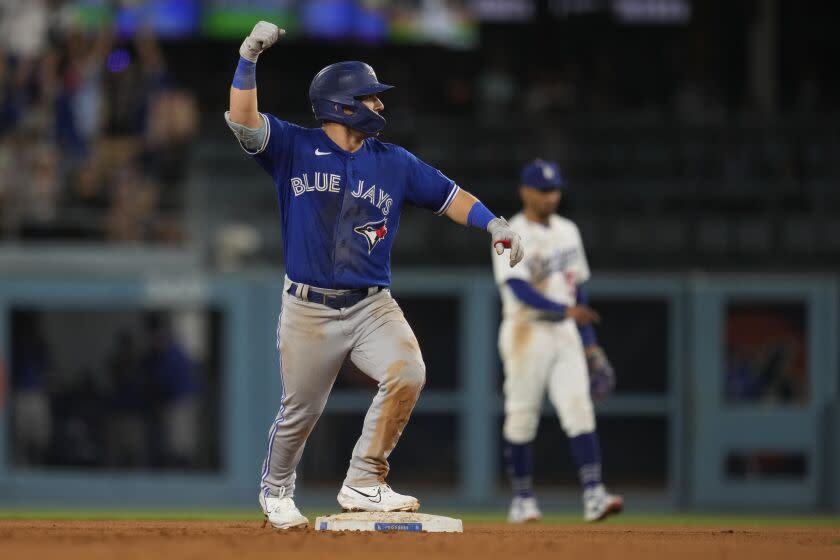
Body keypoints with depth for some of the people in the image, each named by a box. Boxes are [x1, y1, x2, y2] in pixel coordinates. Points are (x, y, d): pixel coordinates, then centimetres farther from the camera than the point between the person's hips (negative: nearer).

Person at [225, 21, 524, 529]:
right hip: (309, 310, -2)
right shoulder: (294, 148, 0)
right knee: (300, 411, 6)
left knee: (407, 374, -23)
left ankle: (363, 485, -11)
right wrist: (249, 58, -25)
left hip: (372, 306, 2)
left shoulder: (395, 163, 8)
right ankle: (276, 492, 36)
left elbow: (449, 196, 9)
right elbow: (243, 118, -13)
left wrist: (493, 224, -7)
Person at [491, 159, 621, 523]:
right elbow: (520, 289, -22)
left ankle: (593, 495, -18)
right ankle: (522, 499, 13)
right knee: (522, 417, 1)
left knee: (578, 409, -9)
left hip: (565, 332, 5)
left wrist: (589, 342, 16)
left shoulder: (567, 231, 13)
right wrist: (566, 310, -34)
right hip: (527, 332, -5)